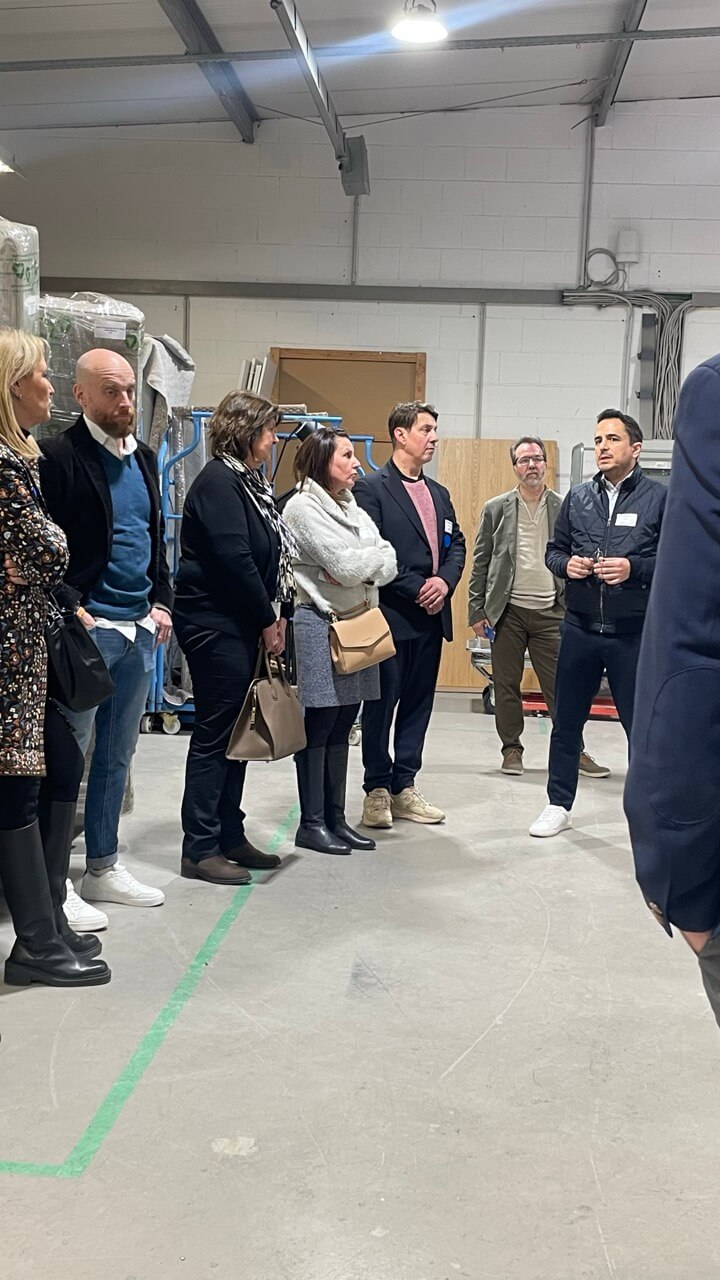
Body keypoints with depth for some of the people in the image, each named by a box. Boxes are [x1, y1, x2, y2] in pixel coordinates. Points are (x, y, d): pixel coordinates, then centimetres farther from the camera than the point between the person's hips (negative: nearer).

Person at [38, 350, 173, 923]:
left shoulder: (144, 457, 14)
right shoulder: (59, 456, -9)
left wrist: (161, 602, 10)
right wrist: (70, 610, -16)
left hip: (140, 629, 8)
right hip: (87, 627, -7)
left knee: (118, 754, 15)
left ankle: (104, 866, 28)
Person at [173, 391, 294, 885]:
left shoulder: (249, 482, 16)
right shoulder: (219, 482, -13)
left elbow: (274, 555, 14)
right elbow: (234, 560, -20)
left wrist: (278, 614, 4)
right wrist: (267, 621, -12)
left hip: (243, 625, 10)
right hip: (215, 625, -10)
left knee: (236, 732, 13)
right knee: (215, 734, -4)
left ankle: (230, 835, 23)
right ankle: (200, 849, 5)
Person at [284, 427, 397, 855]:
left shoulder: (354, 509, 16)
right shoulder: (303, 507, -8)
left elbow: (389, 564, 6)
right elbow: (345, 564, -17)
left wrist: (356, 570, -11)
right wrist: (374, 558, 0)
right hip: (321, 623, -8)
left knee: (342, 724, 10)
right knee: (320, 725, -2)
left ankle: (336, 819, 18)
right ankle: (311, 824, 7)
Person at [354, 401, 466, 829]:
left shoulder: (439, 492, 17)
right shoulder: (372, 489, -6)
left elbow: (456, 544, 15)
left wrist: (445, 581, -5)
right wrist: (416, 588, -15)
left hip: (431, 616, 7)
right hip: (392, 615, -7)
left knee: (418, 703, 11)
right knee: (382, 704, 1)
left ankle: (404, 787, 20)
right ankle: (377, 790, 11)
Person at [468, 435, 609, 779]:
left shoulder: (563, 509, 5)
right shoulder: (496, 509, 4)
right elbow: (481, 562, 5)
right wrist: (476, 610, 0)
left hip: (550, 612, 0)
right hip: (508, 611, 1)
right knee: (506, 686, 6)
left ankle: (574, 750, 10)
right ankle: (511, 749, 18)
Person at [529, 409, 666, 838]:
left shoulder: (659, 498, -3)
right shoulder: (578, 497, 8)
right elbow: (554, 550, 15)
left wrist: (633, 568, -20)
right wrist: (566, 564, -7)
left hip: (634, 633, -4)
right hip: (580, 628, 4)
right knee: (566, 722, 12)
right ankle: (559, 806, 27)